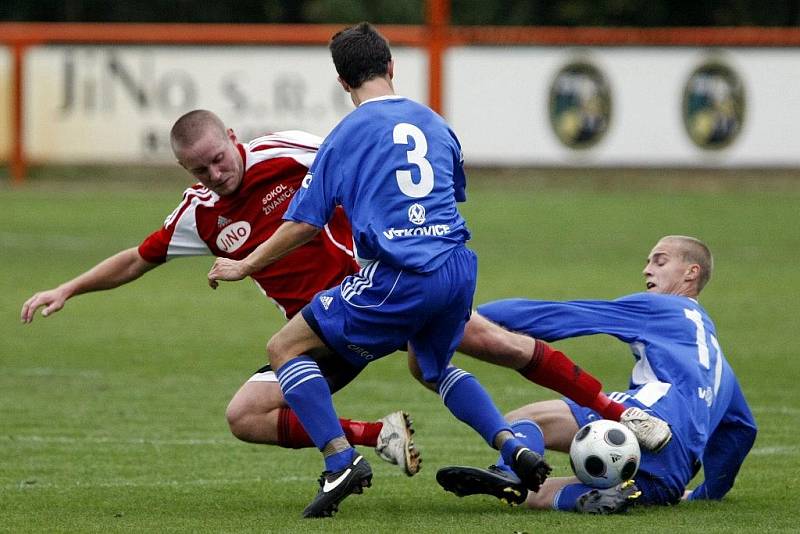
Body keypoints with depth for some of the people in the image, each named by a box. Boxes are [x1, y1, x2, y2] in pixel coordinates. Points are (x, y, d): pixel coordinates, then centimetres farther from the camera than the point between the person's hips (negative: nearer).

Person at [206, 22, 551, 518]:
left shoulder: (347, 134, 1)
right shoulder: (433, 122, 16)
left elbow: (305, 223, 1)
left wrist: (245, 266, 14)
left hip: (400, 279, -6)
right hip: (458, 267, 6)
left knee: (285, 348, 4)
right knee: (436, 365, 34)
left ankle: (341, 460, -11)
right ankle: (513, 446, 16)